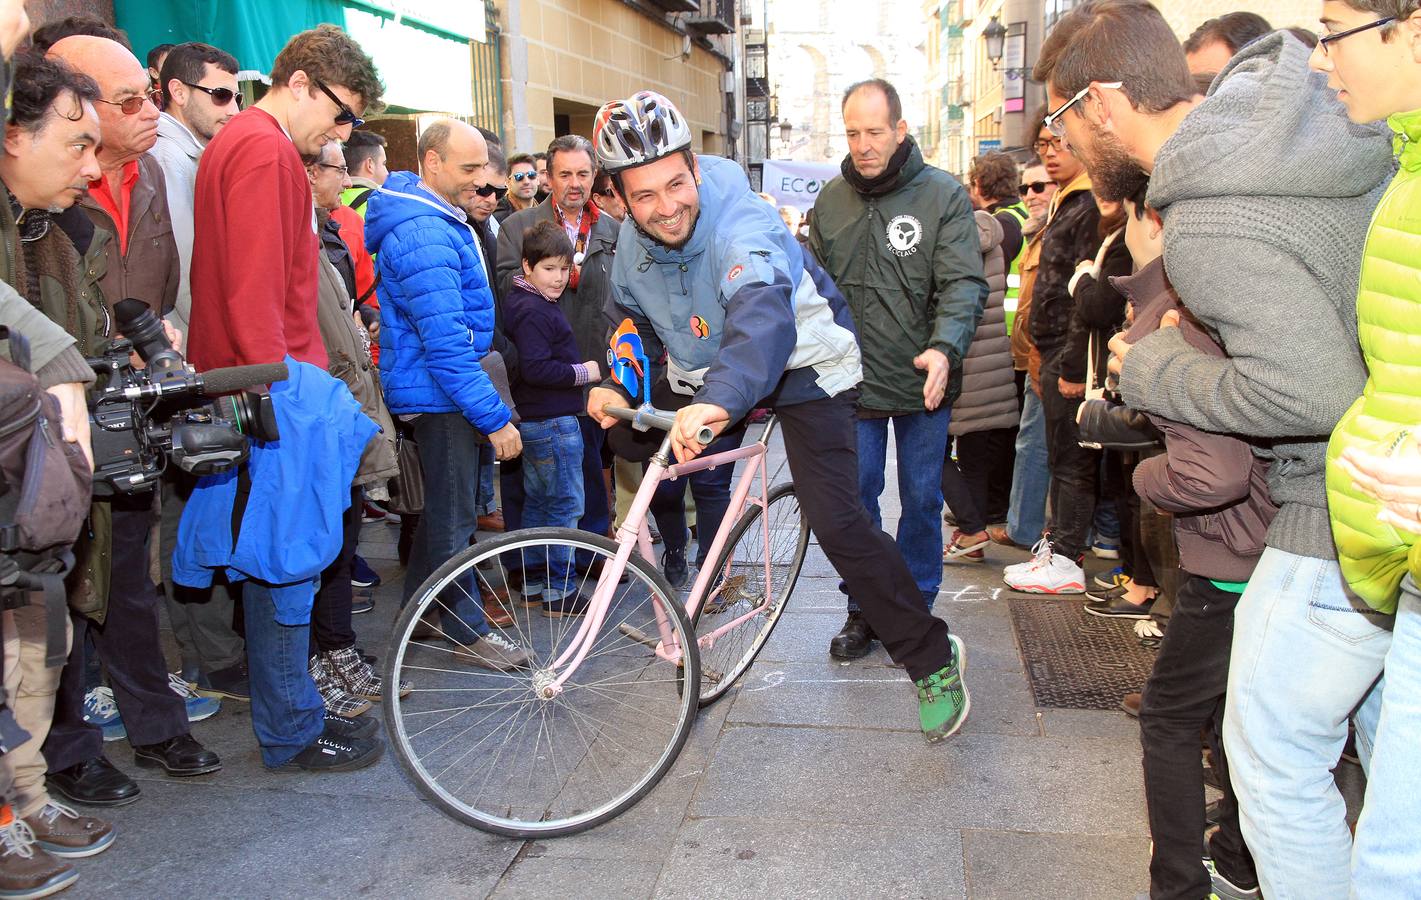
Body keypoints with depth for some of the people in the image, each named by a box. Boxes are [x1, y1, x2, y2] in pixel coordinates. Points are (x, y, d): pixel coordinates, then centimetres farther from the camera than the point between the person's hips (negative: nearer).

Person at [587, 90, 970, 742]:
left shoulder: (741, 224, -33)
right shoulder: (632, 242, -10)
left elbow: (763, 318, -52)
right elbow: (634, 321, 8)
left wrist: (720, 400, -69)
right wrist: (619, 386, -11)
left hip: (803, 369, -7)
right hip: (712, 378, 8)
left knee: (836, 521, -19)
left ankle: (933, 661, -3)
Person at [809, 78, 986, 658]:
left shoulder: (943, 196, -7)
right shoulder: (830, 201, 5)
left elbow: (965, 283, -14)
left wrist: (944, 348, -31)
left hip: (922, 385, -2)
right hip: (851, 383, 3)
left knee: (921, 500, 9)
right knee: (855, 499, 8)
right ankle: (863, 610, 24)